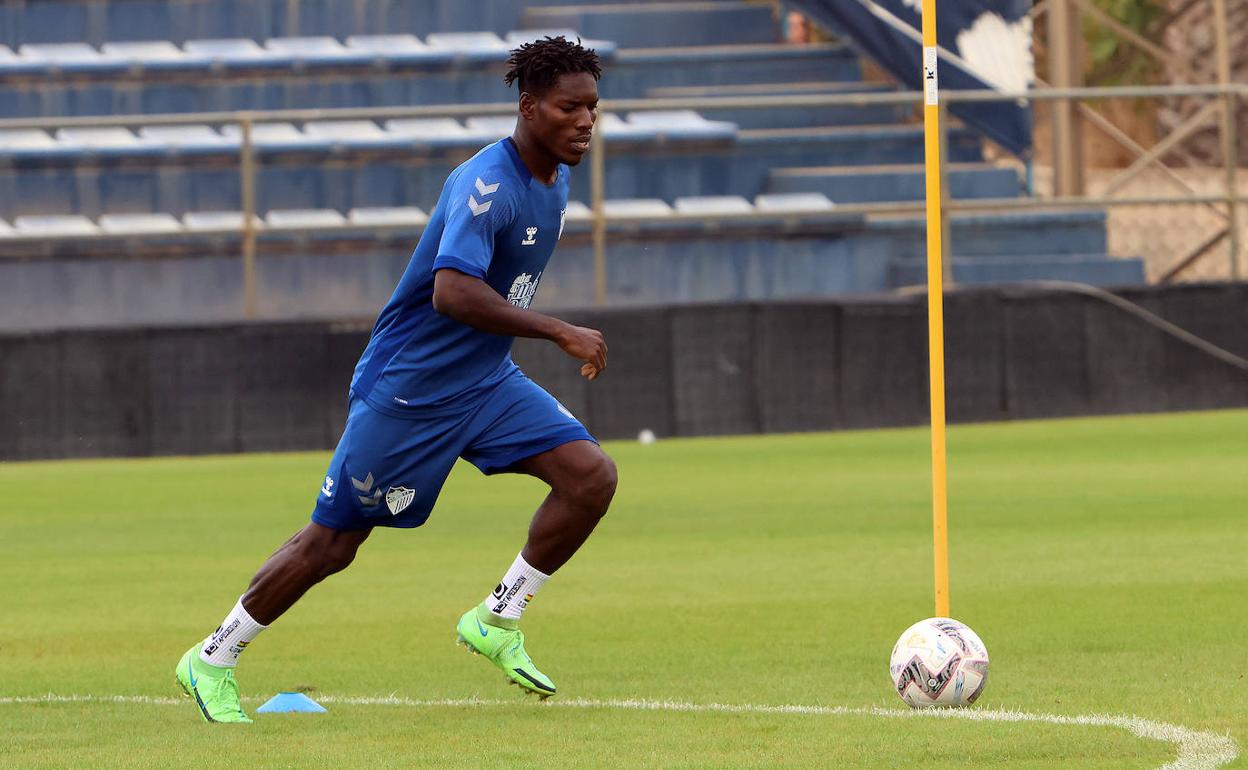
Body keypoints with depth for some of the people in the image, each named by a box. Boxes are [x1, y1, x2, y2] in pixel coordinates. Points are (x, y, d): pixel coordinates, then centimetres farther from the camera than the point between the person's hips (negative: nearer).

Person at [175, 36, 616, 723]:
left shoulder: (556, 177, 5)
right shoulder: (487, 184, -24)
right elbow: (453, 293, -38)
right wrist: (558, 332, -37)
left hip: (486, 382, 8)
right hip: (408, 386, -8)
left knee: (592, 475, -11)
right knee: (334, 540, 0)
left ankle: (497, 620, 1)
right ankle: (213, 659, 17)